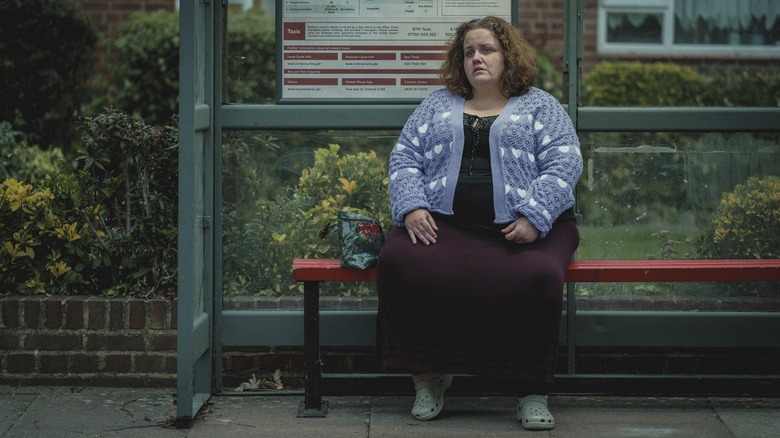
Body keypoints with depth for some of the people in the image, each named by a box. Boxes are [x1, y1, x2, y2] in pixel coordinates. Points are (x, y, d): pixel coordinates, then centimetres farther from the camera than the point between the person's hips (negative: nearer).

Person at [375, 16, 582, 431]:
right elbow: (404, 158, 14)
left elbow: (564, 164, 1)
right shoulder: (437, 105, 22)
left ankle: (533, 392, -19)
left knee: (538, 277, -35)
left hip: (521, 228, -2)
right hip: (443, 223, 2)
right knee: (399, 263, -29)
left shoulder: (539, 106, 14)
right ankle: (426, 379, -15)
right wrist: (412, 208, -6)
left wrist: (533, 218, -14)